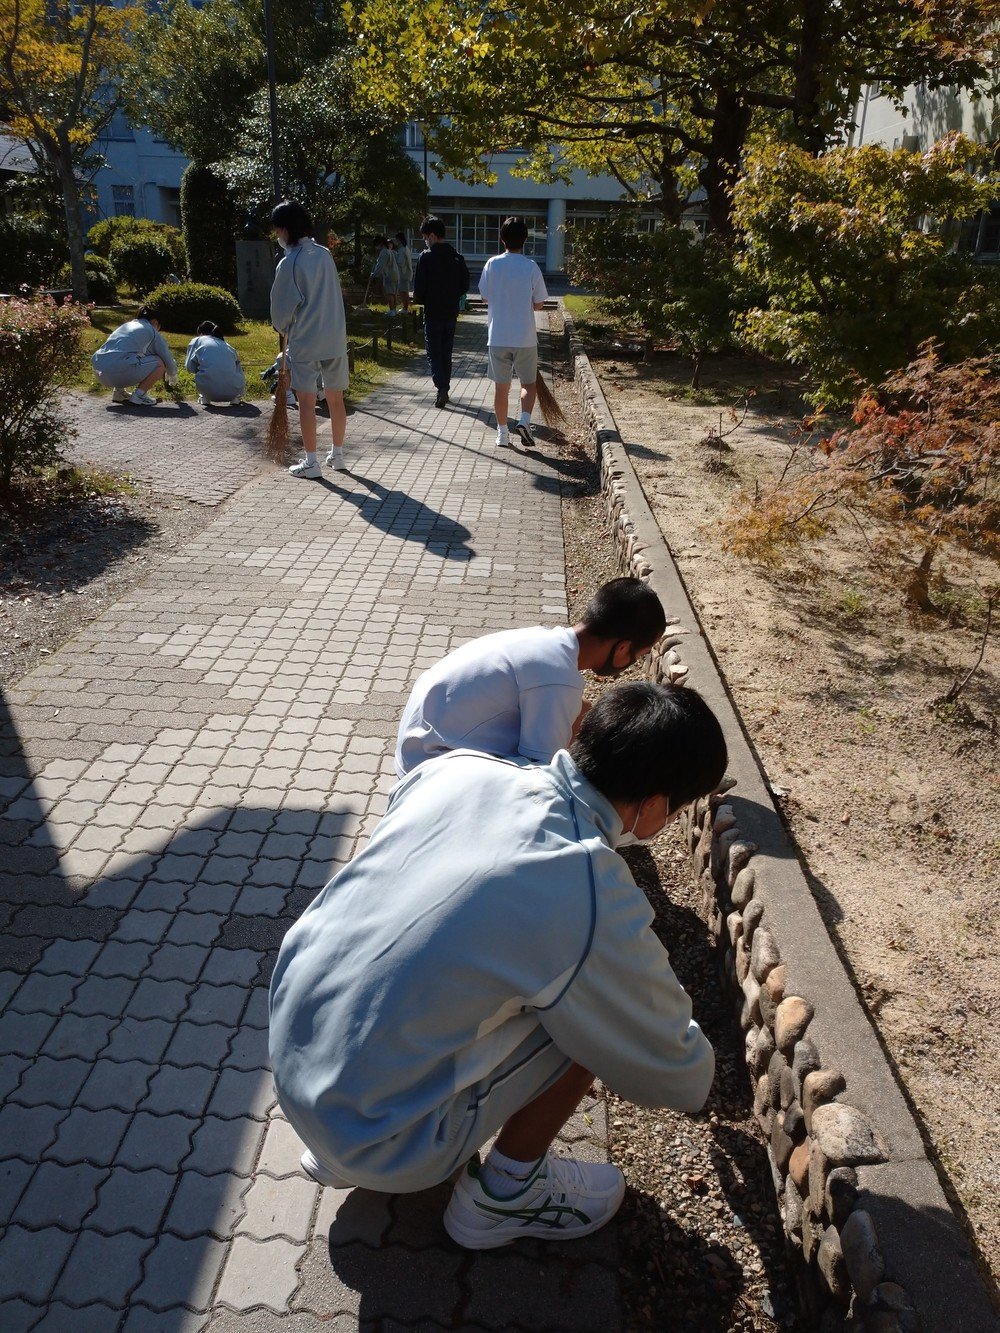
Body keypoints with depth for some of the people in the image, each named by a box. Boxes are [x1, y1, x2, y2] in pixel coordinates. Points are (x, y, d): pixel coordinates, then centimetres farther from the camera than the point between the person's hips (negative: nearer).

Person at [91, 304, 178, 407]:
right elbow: (167, 358, 18)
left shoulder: (125, 325, 30)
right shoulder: (151, 331, 11)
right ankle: (138, 395, -3)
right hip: (118, 372, -8)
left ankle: (119, 391, 19)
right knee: (160, 363, 7)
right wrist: (172, 376, 38)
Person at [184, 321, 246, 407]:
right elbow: (239, 370, 29)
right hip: (232, 392, 3)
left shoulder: (196, 341, 17)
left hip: (209, 391, -2)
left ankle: (205, 398, 16)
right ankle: (235, 398, 13)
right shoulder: (227, 345, 26)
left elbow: (190, 367, 8)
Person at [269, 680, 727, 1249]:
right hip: (379, 1143, -6)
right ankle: (502, 1195, 17)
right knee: (601, 1010, -3)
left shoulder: (459, 767, -8)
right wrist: (701, 1074, 20)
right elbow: (676, 1077, -5)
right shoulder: (600, 907, -23)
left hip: (289, 1052, 6)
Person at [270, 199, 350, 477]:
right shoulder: (325, 254, 4)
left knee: (306, 401, 3)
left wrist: (283, 328, 15)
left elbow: (282, 306, -7)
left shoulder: (289, 263, -13)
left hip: (304, 342, -5)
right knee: (335, 399, 13)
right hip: (335, 339, 5)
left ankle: (311, 462, 6)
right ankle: (337, 455, 24)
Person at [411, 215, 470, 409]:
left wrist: (420, 300, 6)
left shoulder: (426, 257, -12)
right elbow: (465, 285, 8)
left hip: (433, 313, -5)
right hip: (451, 313, 5)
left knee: (434, 353, 2)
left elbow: (418, 287, -13)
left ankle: (441, 387, -17)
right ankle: (445, 389, 22)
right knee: (446, 353, 15)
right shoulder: (457, 257, 3)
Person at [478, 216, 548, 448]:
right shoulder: (531, 267, -6)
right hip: (525, 337, -1)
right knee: (528, 383, 13)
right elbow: (538, 304, -1)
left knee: (501, 385, 9)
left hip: (498, 337, 1)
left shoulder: (492, 264, -3)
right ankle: (524, 419, -9)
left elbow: (485, 297, 7)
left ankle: (502, 433, 12)